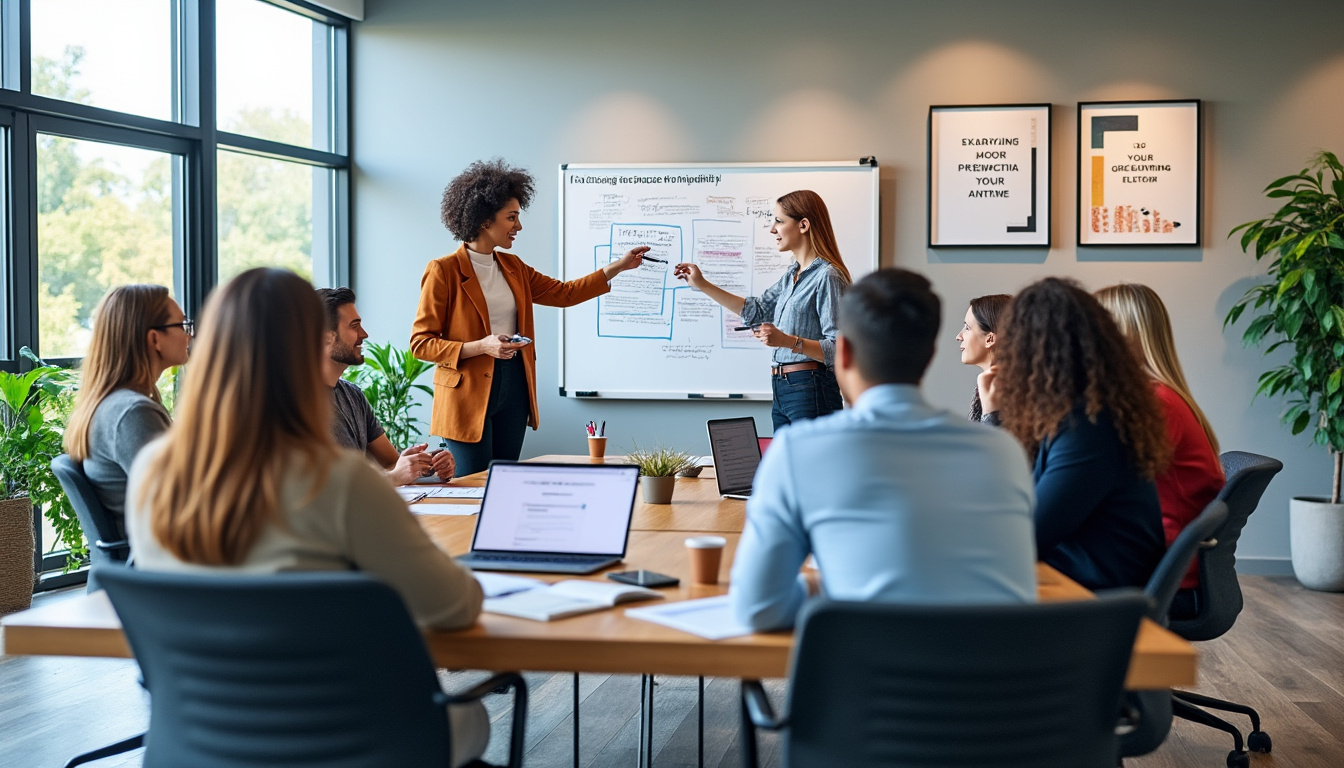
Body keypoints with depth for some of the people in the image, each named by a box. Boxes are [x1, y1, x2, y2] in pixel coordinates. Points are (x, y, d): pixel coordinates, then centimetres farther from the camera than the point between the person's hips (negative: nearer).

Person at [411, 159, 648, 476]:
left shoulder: (513, 267, 11)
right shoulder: (444, 271, -9)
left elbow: (564, 293, 18)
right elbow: (421, 342, -9)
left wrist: (618, 267, 14)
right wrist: (481, 347, -20)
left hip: (514, 389, 6)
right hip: (468, 393, -6)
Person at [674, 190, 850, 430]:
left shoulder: (827, 277, -13)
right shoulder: (792, 275, 15)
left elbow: (839, 350, -18)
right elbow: (757, 310, 22)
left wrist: (787, 341, -28)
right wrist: (703, 285, 19)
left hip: (810, 391, -9)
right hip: (782, 390, 9)